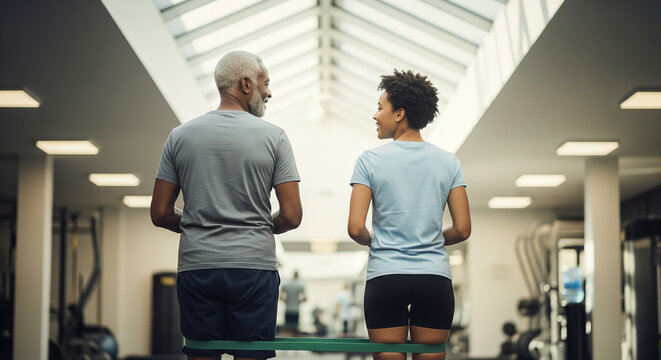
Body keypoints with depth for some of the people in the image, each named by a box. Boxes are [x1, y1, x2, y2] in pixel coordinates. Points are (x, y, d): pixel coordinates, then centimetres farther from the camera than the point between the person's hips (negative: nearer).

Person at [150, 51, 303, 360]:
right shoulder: (273, 137, -1)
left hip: (196, 266, 2)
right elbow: (291, 216, -5)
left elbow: (160, 214, 5)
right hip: (254, 265, -2)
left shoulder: (180, 136, 5)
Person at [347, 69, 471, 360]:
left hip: (385, 276, -2)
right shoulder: (448, 162, 4)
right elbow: (462, 230, 2)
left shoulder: (370, 161, -4)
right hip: (435, 277, 2)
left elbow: (355, 229, -9)